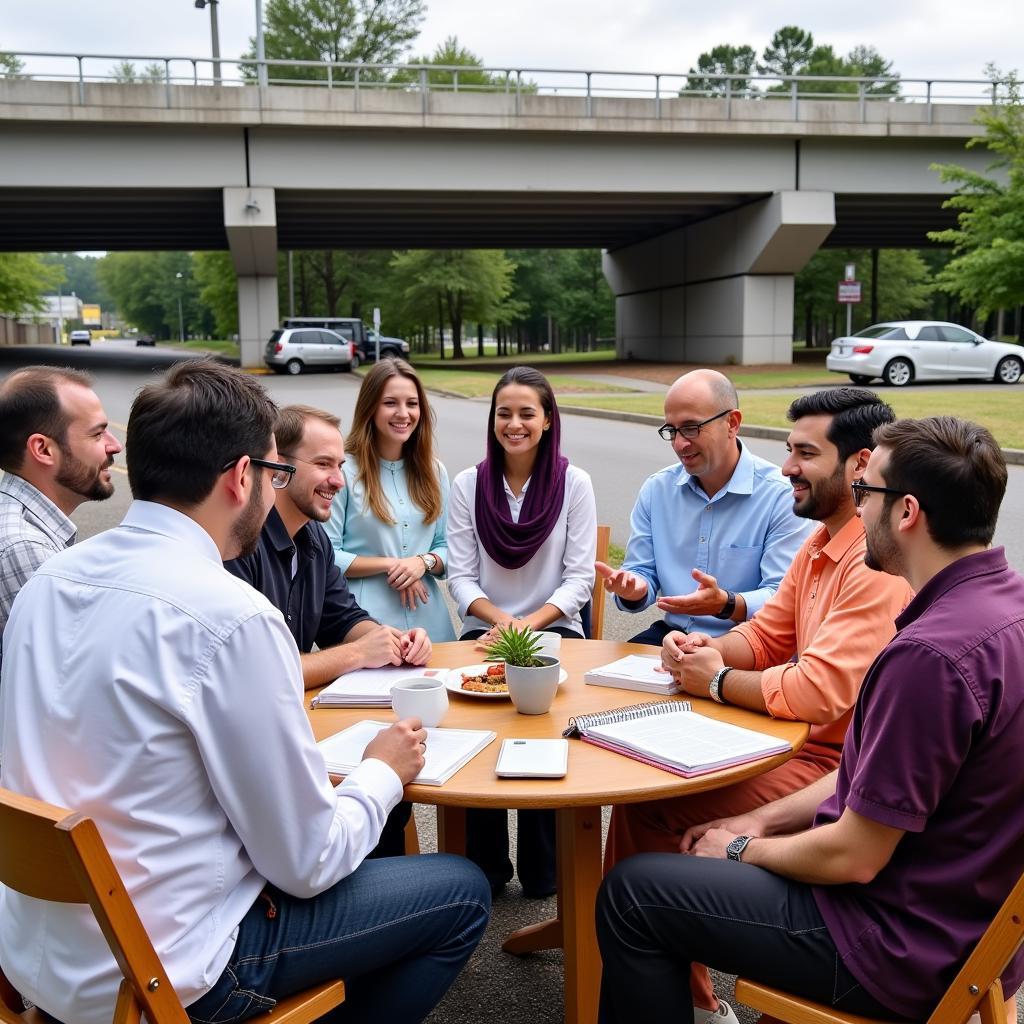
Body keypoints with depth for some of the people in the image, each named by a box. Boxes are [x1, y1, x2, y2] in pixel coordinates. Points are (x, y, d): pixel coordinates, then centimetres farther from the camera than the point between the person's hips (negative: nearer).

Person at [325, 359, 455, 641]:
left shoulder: (434, 471, 10)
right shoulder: (344, 470, -8)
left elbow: (446, 547, 11)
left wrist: (424, 562, -10)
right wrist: (389, 564, -13)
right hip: (365, 620, -4)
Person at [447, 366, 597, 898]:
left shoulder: (574, 483, 2)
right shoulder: (468, 485, 6)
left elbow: (579, 577, -1)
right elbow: (461, 577, 2)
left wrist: (531, 623, -16)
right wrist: (499, 619, -16)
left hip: (554, 626, -1)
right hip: (485, 629, 1)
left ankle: (542, 866, -9)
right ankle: (486, 864, -10)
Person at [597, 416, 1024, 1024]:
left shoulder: (929, 654, -31)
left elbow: (854, 858, -24)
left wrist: (744, 850, -5)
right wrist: (764, 820, 8)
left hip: (905, 949, -9)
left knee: (631, 893, 0)